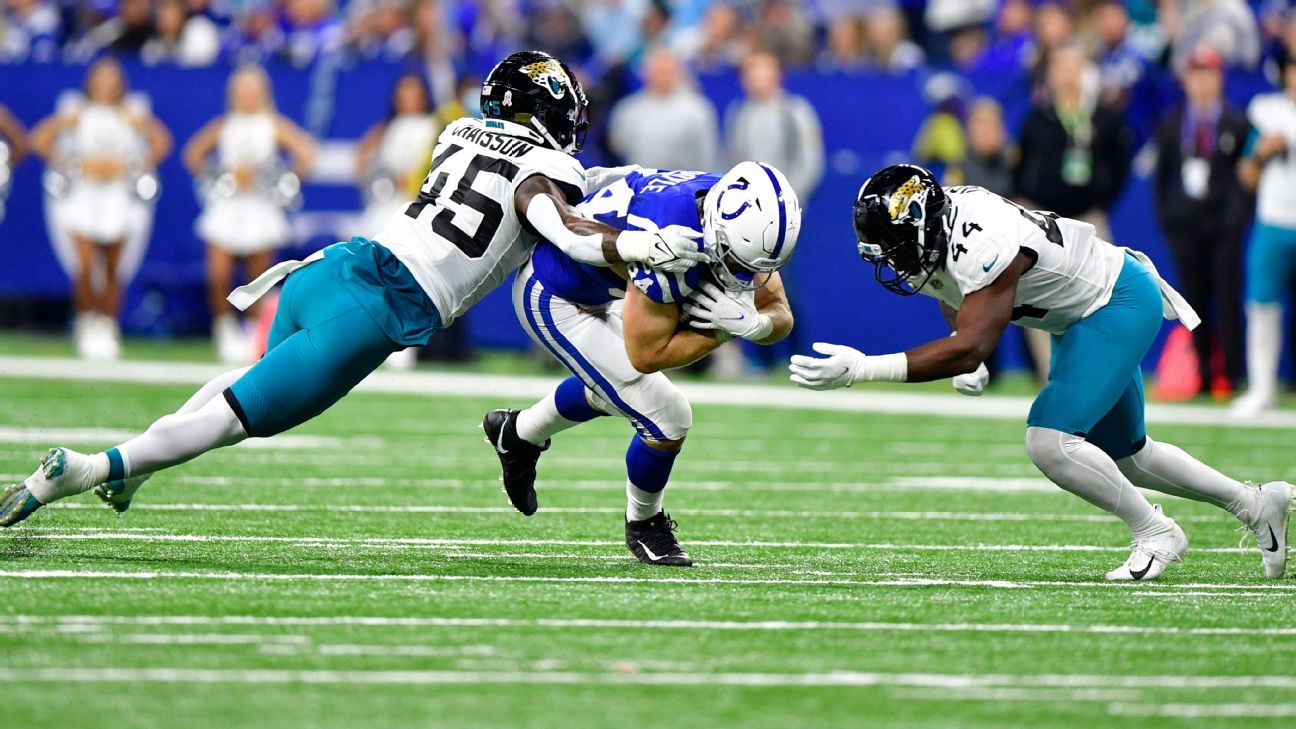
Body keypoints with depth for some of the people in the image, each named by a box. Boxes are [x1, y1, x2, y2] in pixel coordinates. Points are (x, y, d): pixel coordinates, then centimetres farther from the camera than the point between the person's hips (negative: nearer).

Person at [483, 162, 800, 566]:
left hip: (599, 288, 8)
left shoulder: (741, 216, -18)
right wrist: (724, 329, -27)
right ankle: (644, 525, 18)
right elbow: (648, 354, -30)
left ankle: (517, 433, 59)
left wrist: (753, 323, -31)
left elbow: (780, 315, -10)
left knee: (610, 390, 34)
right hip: (556, 301, -8)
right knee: (666, 419, -9)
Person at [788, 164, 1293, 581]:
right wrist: (967, 363, -7)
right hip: (1081, 315, 10)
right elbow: (955, 300, 12)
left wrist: (863, 370, -45)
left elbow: (970, 347, -41)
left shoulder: (984, 246, -37)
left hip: (1121, 304, -10)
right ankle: (1255, 505, 36)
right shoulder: (932, 233, -9)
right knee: (1122, 455, 19)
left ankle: (1156, 534, -1)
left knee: (1051, 442, -20)